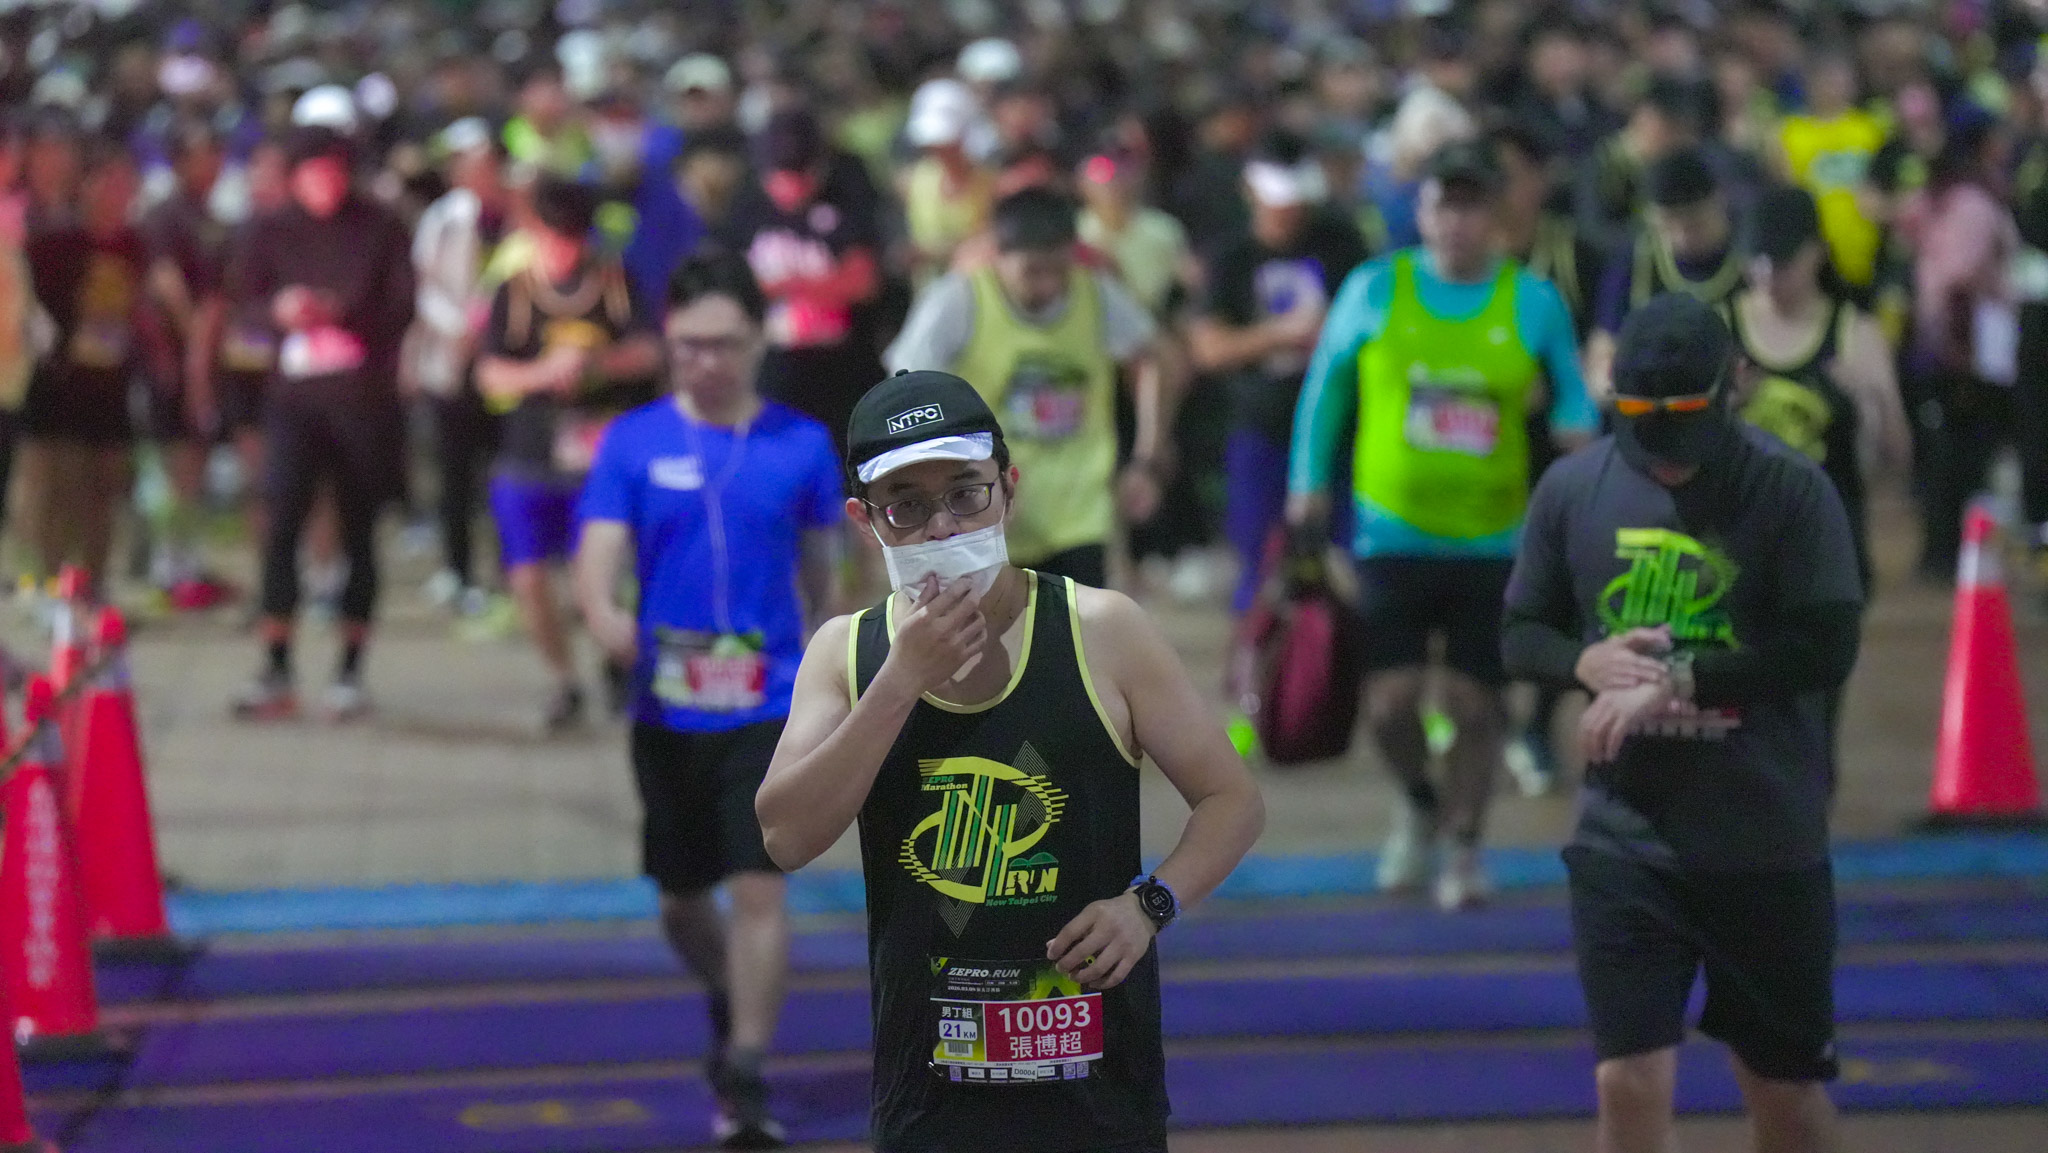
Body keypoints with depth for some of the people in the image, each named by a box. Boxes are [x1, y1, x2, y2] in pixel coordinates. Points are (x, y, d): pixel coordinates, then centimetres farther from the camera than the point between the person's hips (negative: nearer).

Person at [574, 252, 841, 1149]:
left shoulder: (802, 445, 0)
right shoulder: (633, 443, -1)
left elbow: (819, 570, 11)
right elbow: (597, 557, -9)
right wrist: (605, 617, -32)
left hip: (768, 707, -2)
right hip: (667, 708, 2)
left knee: (760, 885, -14)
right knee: (680, 899, 15)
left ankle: (743, 1077, -8)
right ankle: (729, 1005, 45)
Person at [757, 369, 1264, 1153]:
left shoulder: (1101, 632, -3)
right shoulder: (845, 653, 3)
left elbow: (1233, 800, 1)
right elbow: (787, 837, -10)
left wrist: (1148, 902, -16)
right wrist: (902, 680, -15)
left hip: (1096, 1078, -1)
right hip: (927, 1083, 1)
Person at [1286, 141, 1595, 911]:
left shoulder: (1534, 303, 2)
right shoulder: (1375, 290, 1)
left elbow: (1571, 393, 10)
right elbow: (1326, 384, 10)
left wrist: (1576, 430, -12)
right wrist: (1308, 481, 8)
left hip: (1491, 538, 0)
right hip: (1393, 531, 0)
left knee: (1476, 703, 4)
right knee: (1390, 702, -5)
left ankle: (1465, 843, 25)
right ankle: (1418, 803, 27)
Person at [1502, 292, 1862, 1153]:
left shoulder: (1790, 488, -9)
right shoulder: (1573, 487, 0)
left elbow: (1825, 652, -15)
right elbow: (1521, 635, 8)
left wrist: (1678, 678, -20)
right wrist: (1586, 660, -14)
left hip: (1766, 838, -1)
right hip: (1624, 832, 2)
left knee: (1785, 1084, 13)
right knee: (1630, 1081, -4)